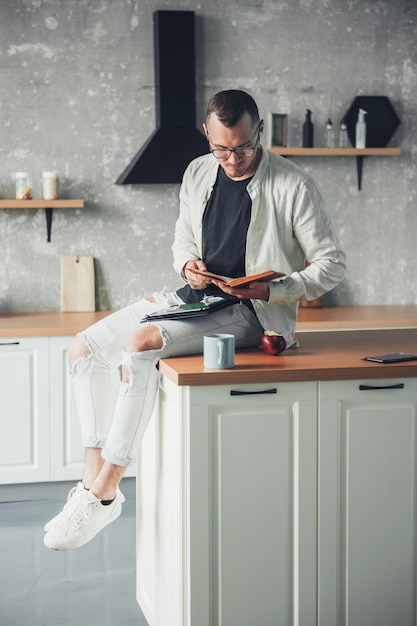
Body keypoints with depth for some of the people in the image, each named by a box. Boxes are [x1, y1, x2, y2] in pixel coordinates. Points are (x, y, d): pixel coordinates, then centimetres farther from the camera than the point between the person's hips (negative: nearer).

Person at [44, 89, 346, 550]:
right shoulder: (198, 173, 8)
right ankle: (93, 476, 1)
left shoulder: (294, 187, -10)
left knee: (140, 345, -31)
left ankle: (104, 494, -21)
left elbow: (331, 265, -7)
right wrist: (188, 264, -4)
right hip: (194, 296, 8)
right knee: (83, 349, -2)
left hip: (252, 310, -8)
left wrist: (271, 290, -21)